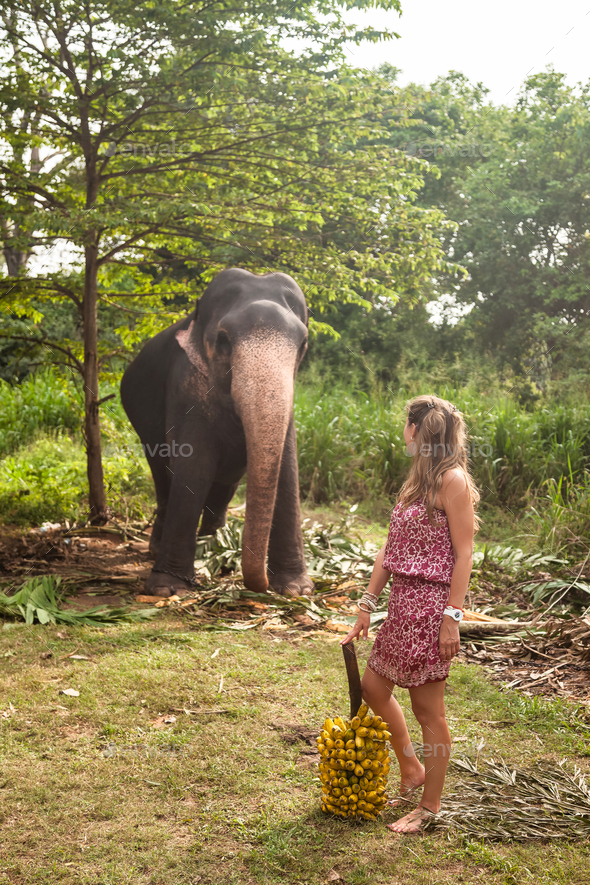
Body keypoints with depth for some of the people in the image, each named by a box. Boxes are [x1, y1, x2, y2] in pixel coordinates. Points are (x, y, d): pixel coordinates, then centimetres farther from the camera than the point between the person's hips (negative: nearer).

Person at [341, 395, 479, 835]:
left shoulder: (452, 480, -13)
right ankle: (412, 770, 36)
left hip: (431, 604, -9)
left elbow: (464, 553, -16)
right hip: (403, 602, 9)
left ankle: (431, 805, 19)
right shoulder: (417, 480, 14)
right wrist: (368, 604, 14)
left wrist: (453, 616, -19)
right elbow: (391, 548, 15)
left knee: (429, 709, 3)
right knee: (374, 687, 18)